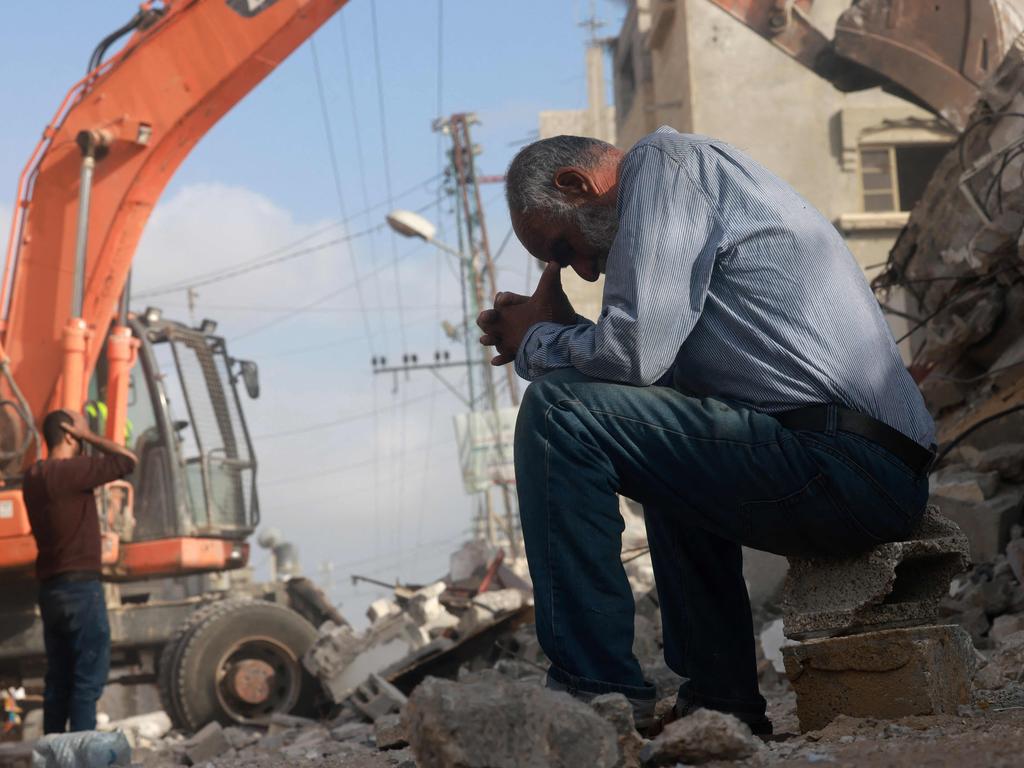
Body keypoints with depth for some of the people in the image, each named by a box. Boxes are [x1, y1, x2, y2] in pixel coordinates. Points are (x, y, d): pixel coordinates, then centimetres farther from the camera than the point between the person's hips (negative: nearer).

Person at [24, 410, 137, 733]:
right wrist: (87, 434, -6)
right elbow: (128, 460, -14)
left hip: (50, 588, 9)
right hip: (80, 587, -9)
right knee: (89, 677, -5)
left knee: (58, 679, 12)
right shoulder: (69, 471, -15)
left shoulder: (34, 476, 11)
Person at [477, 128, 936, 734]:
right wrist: (560, 332, 19)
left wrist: (535, 341, 3)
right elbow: (661, 361, 28)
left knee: (558, 411, -14)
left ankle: (595, 693, -12)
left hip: (845, 468, -11)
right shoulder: (695, 174, 26)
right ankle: (722, 702, 28)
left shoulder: (664, 162, -4)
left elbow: (634, 354, -15)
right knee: (670, 461, 36)